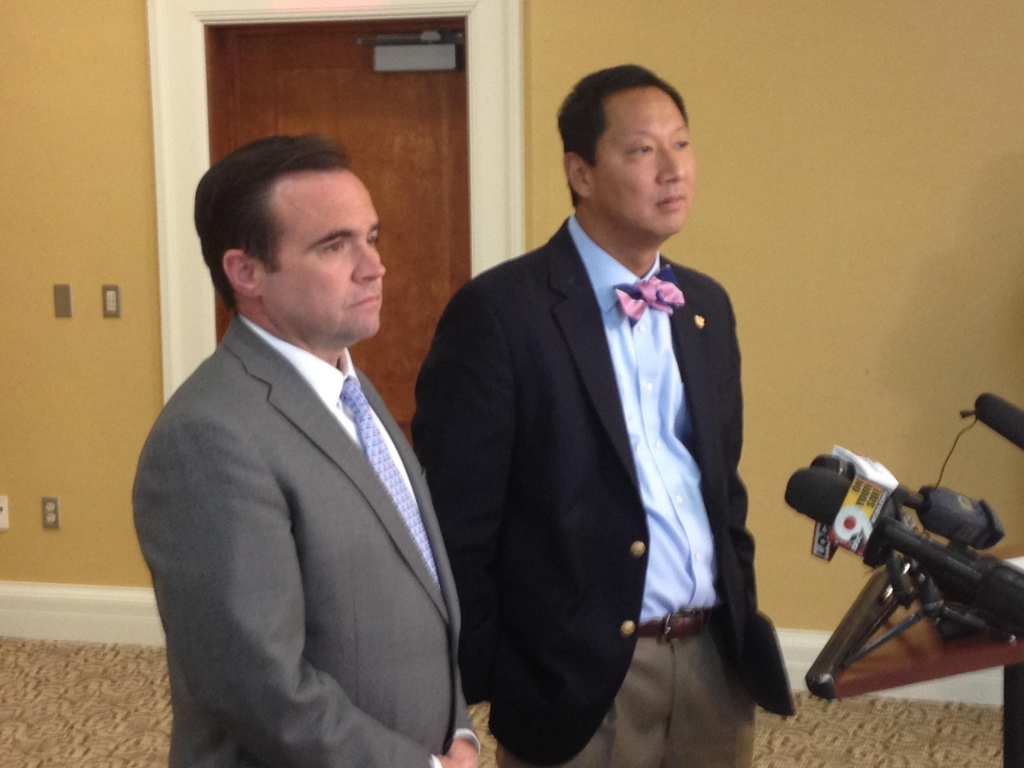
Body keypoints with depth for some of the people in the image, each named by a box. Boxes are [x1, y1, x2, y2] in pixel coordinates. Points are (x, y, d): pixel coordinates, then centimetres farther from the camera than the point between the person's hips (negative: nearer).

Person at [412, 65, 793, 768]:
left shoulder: (707, 305, 8)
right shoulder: (498, 311, -12)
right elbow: (456, 521, -11)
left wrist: (742, 616, 10)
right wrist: (486, 683, -9)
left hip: (715, 664, 6)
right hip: (578, 680, -6)